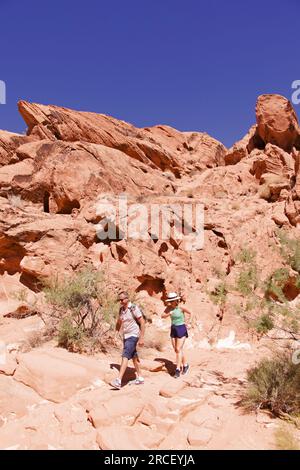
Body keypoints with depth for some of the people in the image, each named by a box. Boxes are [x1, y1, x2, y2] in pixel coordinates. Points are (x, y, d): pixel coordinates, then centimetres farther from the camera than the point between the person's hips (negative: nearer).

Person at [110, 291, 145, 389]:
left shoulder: (134, 308, -15)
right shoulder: (121, 309, 5)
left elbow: (142, 323, -14)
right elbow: (119, 322, 15)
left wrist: (141, 338, -16)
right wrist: (116, 333, 1)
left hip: (133, 336, -8)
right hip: (126, 336, 8)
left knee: (125, 356, -16)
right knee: (133, 357, 16)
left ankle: (118, 381, -21)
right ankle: (139, 378, 28)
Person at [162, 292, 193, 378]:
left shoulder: (181, 308, -13)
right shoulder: (169, 307, -2)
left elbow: (190, 313, 2)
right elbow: (162, 316, -8)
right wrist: (168, 314, -25)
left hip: (181, 329, -5)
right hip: (173, 329, 5)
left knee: (178, 349, -8)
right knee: (176, 350, 10)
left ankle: (178, 369, -2)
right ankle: (185, 365, 29)